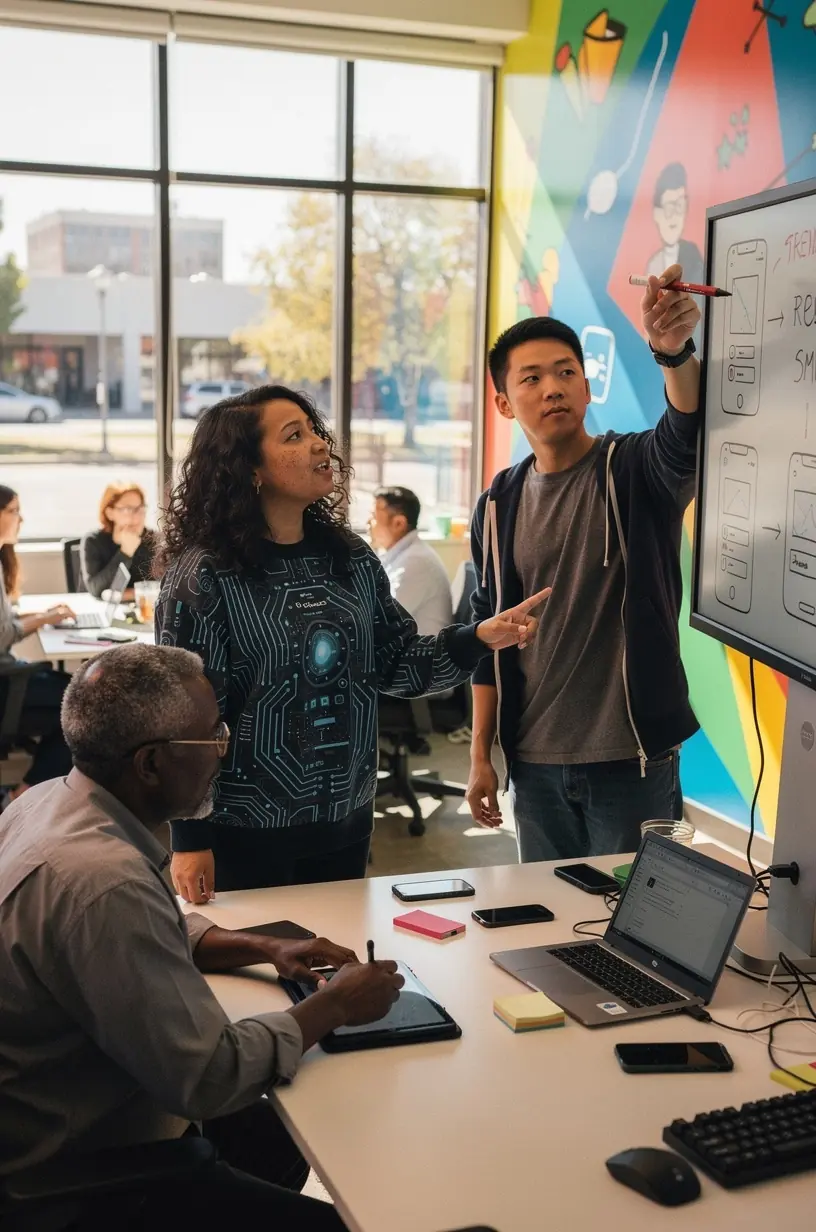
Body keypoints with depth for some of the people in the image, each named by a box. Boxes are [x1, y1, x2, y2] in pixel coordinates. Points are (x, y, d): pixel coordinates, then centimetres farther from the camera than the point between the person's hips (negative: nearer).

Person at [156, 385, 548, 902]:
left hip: (347, 820, 6)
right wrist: (190, 840, -14)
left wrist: (478, 638, -8)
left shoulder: (351, 558, 4)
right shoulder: (202, 576, -14)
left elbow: (397, 664, 8)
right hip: (246, 830, -5)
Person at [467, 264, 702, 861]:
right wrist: (480, 754, 7)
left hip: (632, 758, -3)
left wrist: (674, 350, -50)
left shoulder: (636, 470, -6)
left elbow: (688, 435, -30)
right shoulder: (499, 505, 5)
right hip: (534, 763, 4)